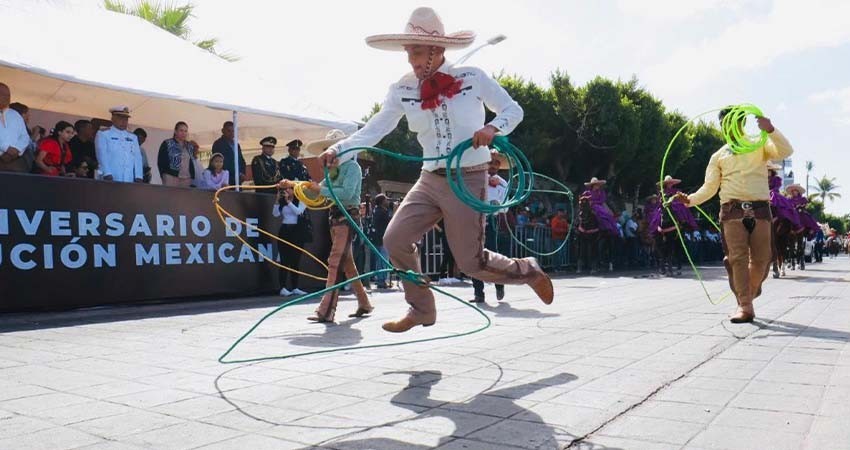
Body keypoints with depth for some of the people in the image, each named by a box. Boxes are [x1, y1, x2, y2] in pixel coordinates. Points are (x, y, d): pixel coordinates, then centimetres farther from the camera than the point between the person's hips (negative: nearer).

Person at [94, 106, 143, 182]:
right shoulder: (103, 134, 7)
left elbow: (137, 157, 10)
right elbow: (102, 156, -4)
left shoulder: (133, 137, 19)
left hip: (129, 181, 4)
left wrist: (138, 177, -4)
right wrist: (107, 175, -18)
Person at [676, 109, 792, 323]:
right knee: (738, 258, -9)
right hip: (732, 209, 0)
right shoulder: (719, 156, 16)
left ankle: (749, 295, 26)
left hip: (760, 209, 0)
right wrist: (690, 199, -9)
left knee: (761, 258, 2)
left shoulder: (759, 145, 16)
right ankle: (745, 306, -6)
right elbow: (709, 187, 8)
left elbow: (786, 152, -3)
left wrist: (770, 130, -16)